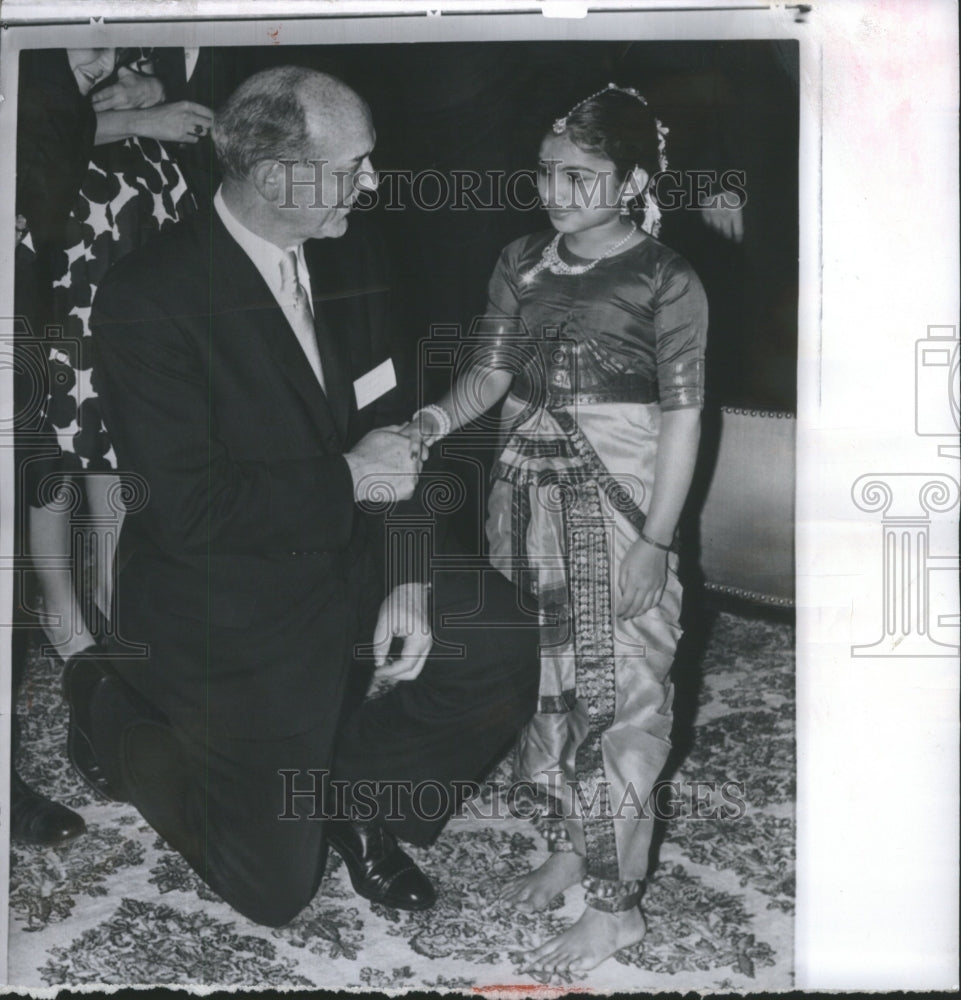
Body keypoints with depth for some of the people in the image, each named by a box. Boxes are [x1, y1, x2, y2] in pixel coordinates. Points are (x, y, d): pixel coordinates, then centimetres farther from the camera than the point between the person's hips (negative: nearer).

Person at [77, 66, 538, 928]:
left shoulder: (352, 259, -3)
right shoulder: (149, 299, -24)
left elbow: (388, 427, 2)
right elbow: (189, 509, -27)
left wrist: (407, 577, -9)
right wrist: (346, 480, -22)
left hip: (350, 565, 6)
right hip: (231, 613, -6)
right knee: (277, 890, 5)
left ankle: (352, 790, 14)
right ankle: (112, 711, 27)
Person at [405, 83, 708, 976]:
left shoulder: (666, 282, -8)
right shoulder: (522, 263, 7)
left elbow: (680, 417, -8)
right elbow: (492, 369, 6)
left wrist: (656, 540, -13)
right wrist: (442, 414, -15)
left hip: (614, 509, -5)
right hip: (527, 498, 6)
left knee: (615, 697, -2)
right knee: (545, 680, 14)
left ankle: (616, 904, 9)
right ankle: (569, 846, 33)